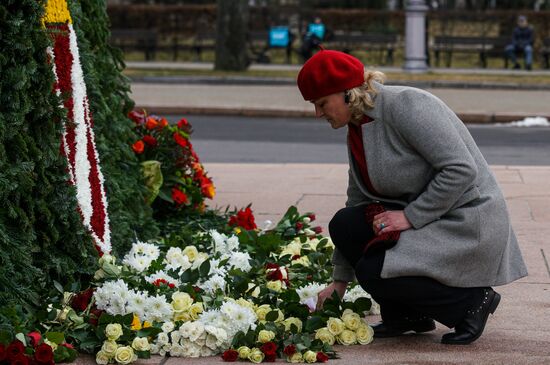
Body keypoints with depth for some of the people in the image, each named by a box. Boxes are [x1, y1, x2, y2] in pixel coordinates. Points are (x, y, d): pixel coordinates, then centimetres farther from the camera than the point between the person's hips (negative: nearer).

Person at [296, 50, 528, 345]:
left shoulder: (406, 105, -19)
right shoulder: (357, 131, 8)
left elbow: (462, 170, -24)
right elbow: (357, 203, 15)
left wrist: (411, 216, -21)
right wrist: (339, 280, 15)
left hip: (468, 226, -9)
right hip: (424, 220, 9)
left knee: (374, 271, -21)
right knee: (344, 225, -7)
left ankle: (472, 300, -3)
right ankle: (407, 315, 7)